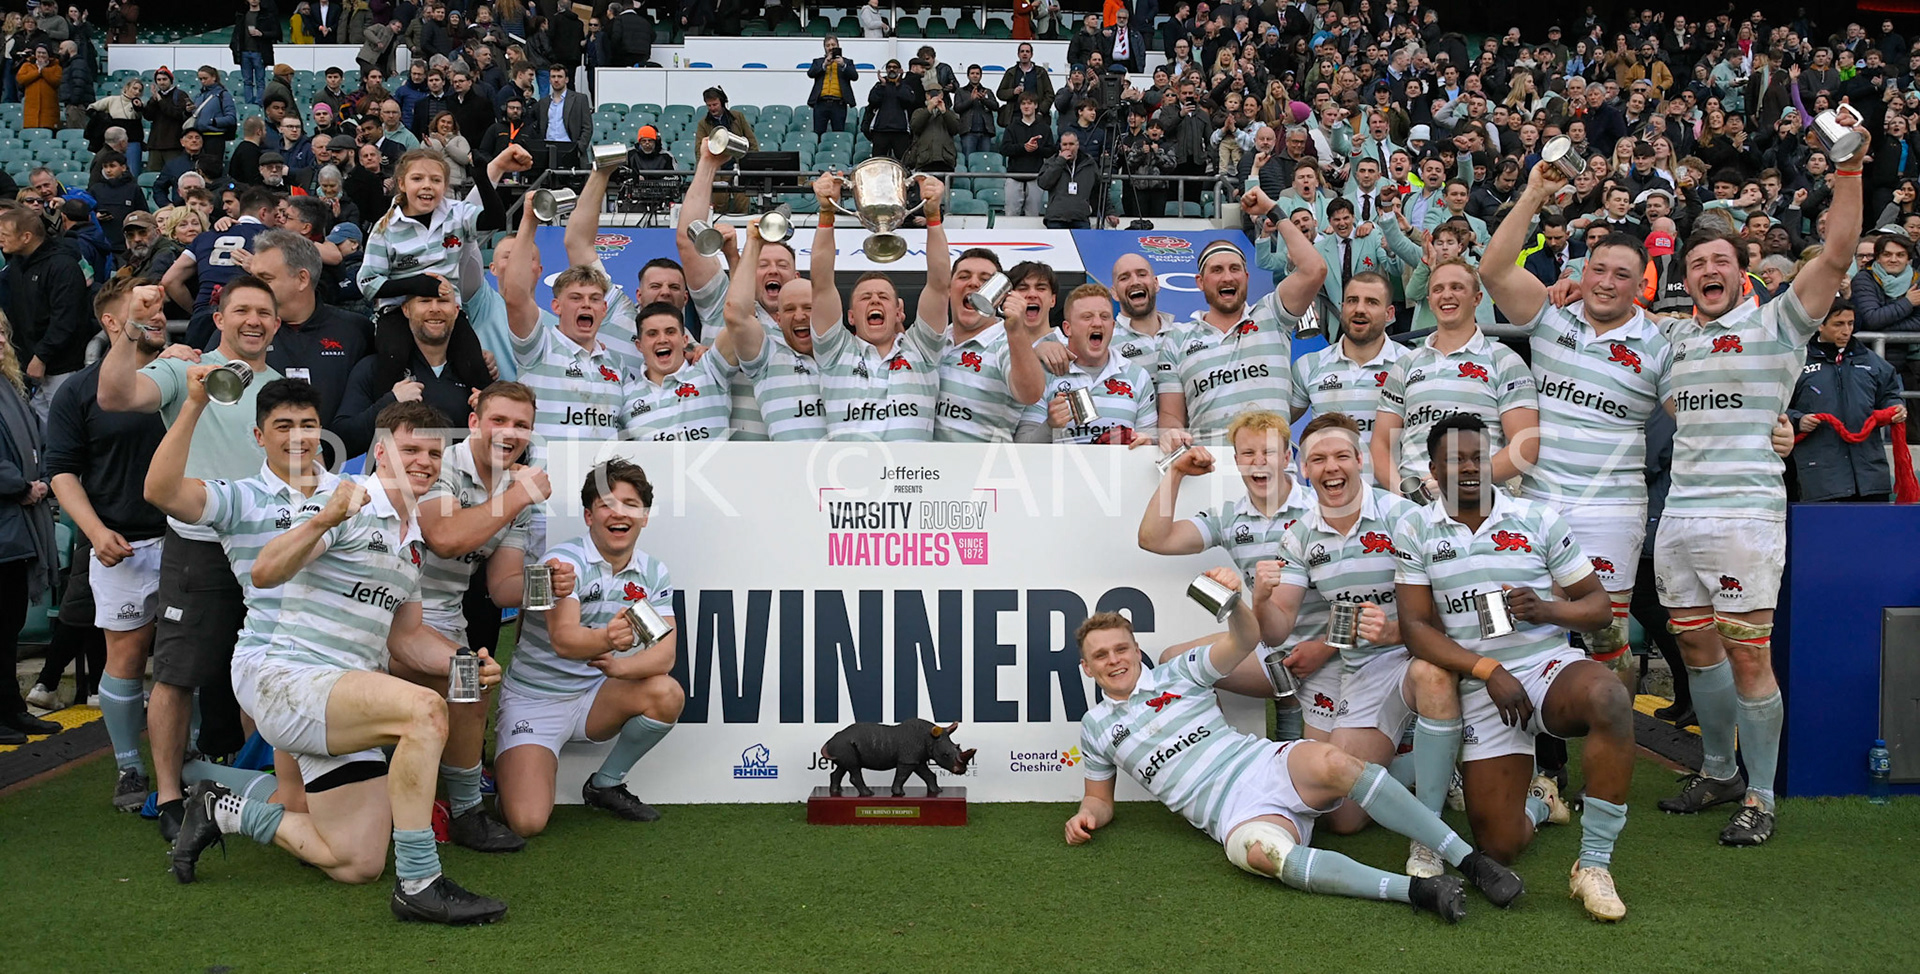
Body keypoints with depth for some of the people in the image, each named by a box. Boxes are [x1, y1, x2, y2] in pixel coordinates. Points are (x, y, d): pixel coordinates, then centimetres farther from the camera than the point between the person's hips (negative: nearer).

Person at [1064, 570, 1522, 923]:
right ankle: (1414, 890, -40)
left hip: (1270, 765, 0)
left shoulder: (1178, 675, 13)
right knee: (1259, 850, -38)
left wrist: (1236, 600, -24)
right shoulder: (1096, 726, 18)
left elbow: (1244, 640, -2)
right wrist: (1086, 816, 2)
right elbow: (1101, 798, 27)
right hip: (1235, 815, 0)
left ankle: (1469, 859, -30)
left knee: (1330, 762, -36)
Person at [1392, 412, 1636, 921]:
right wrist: (1489, 670, -17)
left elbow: (1597, 605, 6)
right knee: (1500, 845, -7)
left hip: (1550, 666, 0)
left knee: (1608, 698, -38)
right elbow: (1415, 627, -4)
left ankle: (1594, 866, -24)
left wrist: (1545, 610, -16)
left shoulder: (1539, 518, 5)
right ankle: (1537, 801, 33)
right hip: (1478, 689, 0)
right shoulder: (1415, 529, 3)